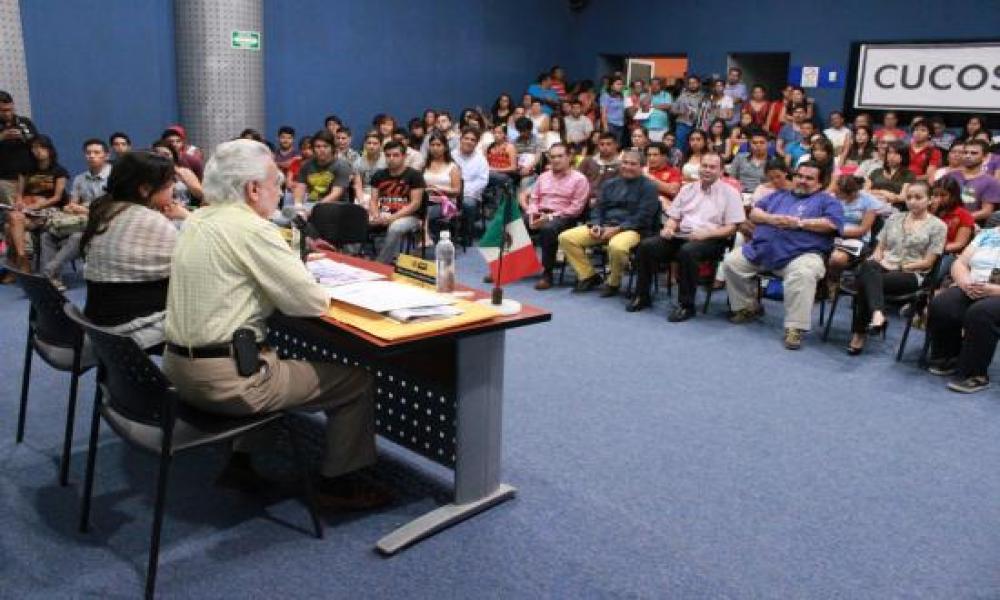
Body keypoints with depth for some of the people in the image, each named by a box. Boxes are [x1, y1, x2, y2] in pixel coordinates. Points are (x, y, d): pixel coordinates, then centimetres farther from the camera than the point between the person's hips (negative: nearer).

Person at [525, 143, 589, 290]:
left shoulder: (579, 179, 0)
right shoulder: (543, 176, 20)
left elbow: (576, 208, -9)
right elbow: (533, 198, 18)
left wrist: (551, 216, -17)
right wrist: (532, 214, -4)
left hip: (563, 217, -5)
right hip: (539, 215, 6)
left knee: (548, 228, -39)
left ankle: (547, 273, -29)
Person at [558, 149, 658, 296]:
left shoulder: (648, 187, -1)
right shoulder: (609, 184, 19)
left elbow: (643, 217, -10)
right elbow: (599, 208, 17)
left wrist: (616, 229, -19)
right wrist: (595, 225, -6)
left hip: (631, 229, -6)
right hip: (603, 226, 6)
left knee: (616, 246, -41)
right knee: (566, 237, -10)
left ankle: (613, 282, -12)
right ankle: (588, 276, 2)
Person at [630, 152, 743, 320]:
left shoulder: (729, 193, 6)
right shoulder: (687, 189, 20)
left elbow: (731, 228, -2)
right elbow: (674, 217, 19)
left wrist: (706, 234, -16)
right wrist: (668, 228, -4)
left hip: (711, 241, -5)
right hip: (681, 236, 5)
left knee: (687, 251, -38)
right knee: (646, 245, -17)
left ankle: (686, 305, -28)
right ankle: (642, 296, -7)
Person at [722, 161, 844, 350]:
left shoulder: (827, 201, 14)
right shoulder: (779, 196, 28)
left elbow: (832, 224, -5)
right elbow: (754, 213, 19)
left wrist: (799, 223, -11)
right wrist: (770, 218, -3)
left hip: (802, 254, -5)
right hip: (761, 250, 5)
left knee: (803, 274, -37)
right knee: (731, 262, -5)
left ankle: (794, 328, -34)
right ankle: (748, 307, 11)